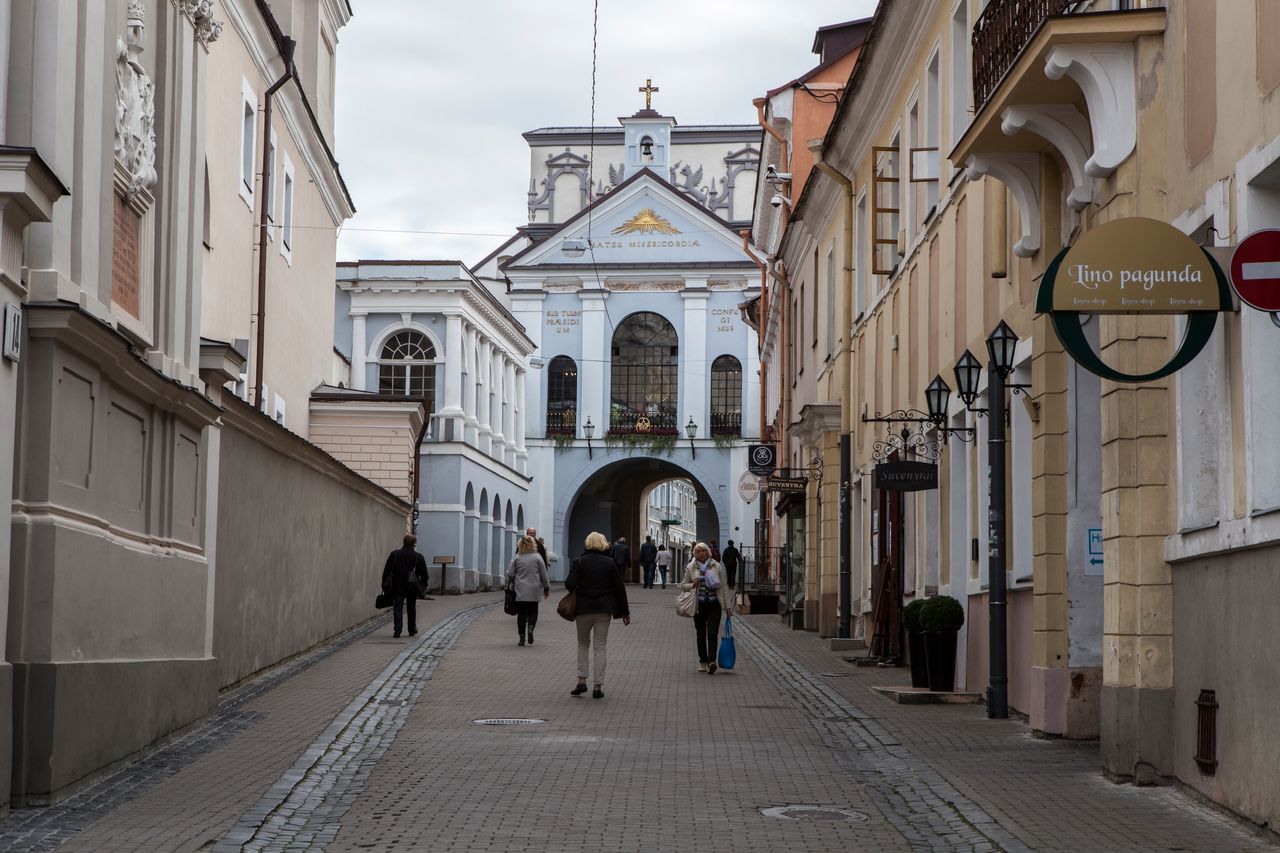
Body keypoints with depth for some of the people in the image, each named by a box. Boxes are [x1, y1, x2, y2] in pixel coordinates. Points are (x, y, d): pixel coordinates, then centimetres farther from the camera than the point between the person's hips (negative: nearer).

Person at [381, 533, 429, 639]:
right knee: (411, 608, 16)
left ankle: (397, 630, -13)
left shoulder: (394, 554, -2)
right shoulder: (419, 557, -2)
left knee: (397, 608, 0)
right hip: (412, 587, 1)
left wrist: (384, 585, 5)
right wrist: (423, 586, 15)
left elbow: (386, 571, -1)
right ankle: (412, 630, 23)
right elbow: (424, 574, 2)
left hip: (397, 587, -1)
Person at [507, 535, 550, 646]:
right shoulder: (537, 558, -3)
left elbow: (510, 574, -1)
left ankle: (522, 637, 4)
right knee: (533, 611, 12)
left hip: (520, 591, 0)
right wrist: (546, 588, 14)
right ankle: (530, 627, -15)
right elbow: (543, 575, 2)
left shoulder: (516, 558, -2)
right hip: (533, 591, 0)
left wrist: (511, 585, 18)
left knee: (521, 613, 7)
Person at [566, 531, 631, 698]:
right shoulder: (610, 563, 1)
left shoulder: (580, 562, -4)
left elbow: (570, 584, -13)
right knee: (600, 647, 5)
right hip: (604, 609, 1)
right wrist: (624, 612, 8)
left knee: (582, 644, 17)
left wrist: (576, 591, 10)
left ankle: (581, 681, 9)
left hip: (583, 609, -1)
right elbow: (619, 588, 1)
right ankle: (598, 687, 3)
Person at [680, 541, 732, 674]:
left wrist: (728, 606, 2)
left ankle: (711, 661, -21)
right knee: (701, 635, 8)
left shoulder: (717, 567, 3)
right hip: (699, 606, 1)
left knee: (712, 634, -12)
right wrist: (692, 585, -13)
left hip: (714, 605, -1)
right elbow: (683, 585, 9)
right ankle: (702, 662, 20)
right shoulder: (690, 568, 4)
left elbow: (724, 587, 5)